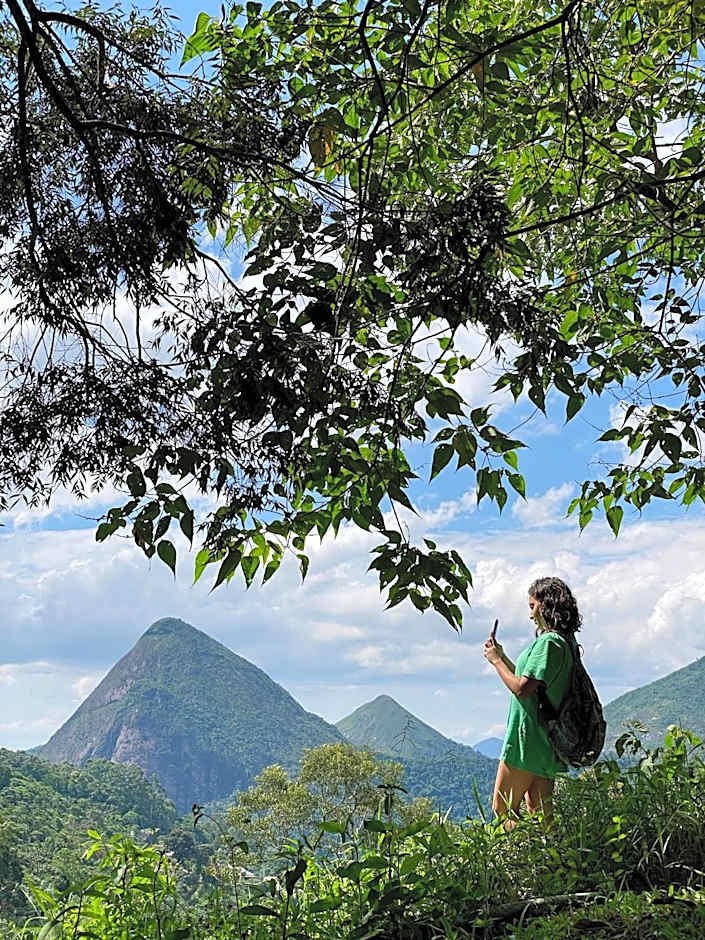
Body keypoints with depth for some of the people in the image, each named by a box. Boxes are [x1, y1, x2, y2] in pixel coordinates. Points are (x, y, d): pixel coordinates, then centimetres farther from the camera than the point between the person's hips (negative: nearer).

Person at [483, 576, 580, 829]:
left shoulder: (548, 642, -17)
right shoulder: (563, 642, 14)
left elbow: (521, 689, -21)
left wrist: (496, 660, -8)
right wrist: (502, 656, 17)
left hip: (528, 741, -10)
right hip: (546, 743, 10)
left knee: (502, 808, -1)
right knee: (539, 814, 11)